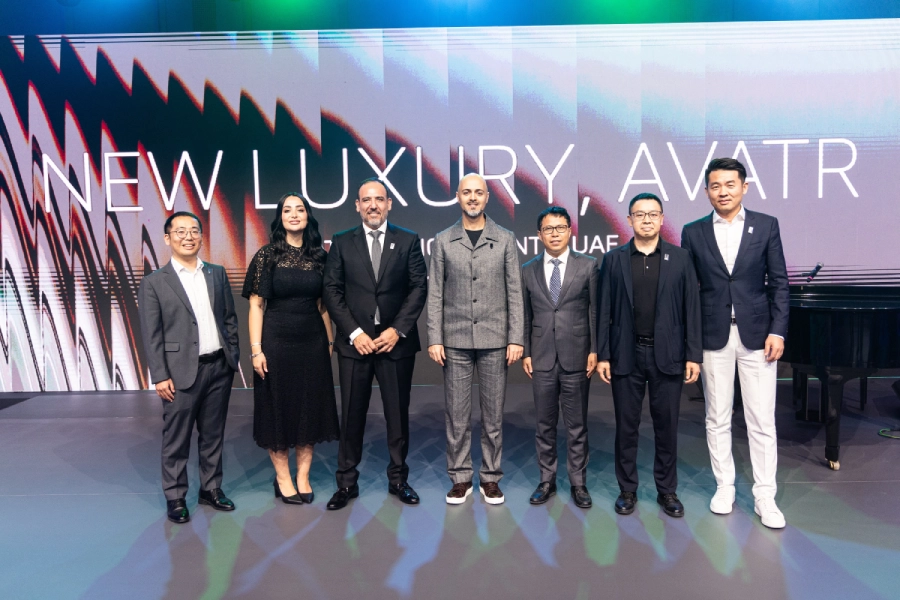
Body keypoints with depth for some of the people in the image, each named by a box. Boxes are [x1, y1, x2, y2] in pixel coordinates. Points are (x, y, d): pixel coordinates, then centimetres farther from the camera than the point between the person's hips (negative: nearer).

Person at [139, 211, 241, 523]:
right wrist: (160, 376, -9)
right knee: (176, 440, 6)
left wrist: (233, 355, 6)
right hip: (182, 372, -3)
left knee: (213, 435, 14)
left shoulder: (217, 274, 9)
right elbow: (151, 334, -5)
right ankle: (175, 498, 20)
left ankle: (211, 488, 28)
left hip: (219, 368, 4)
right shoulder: (154, 283, -2)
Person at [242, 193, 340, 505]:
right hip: (277, 341, -3)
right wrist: (256, 349, -12)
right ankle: (283, 479, 22)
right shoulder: (267, 255, -4)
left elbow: (323, 304, 9)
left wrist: (330, 342, 4)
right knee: (278, 407, 7)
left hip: (312, 341, 3)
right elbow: (256, 305, -6)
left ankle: (303, 478, 23)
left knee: (310, 408, 9)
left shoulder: (318, 256, 5)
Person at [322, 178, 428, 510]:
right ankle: (347, 482, 19)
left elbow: (419, 287, 0)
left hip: (396, 341, 0)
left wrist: (398, 330, -10)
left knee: (398, 413, 8)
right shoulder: (342, 243, 5)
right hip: (354, 342, 0)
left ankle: (398, 479, 23)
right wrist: (354, 333, -9)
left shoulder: (408, 241, 4)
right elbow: (332, 291, 1)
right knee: (351, 414, 6)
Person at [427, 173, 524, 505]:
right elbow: (435, 294, 3)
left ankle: (490, 478, 20)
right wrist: (434, 339, -4)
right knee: (456, 414, 5)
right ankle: (460, 478, 19)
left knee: (493, 413, 7)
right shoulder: (443, 241, 5)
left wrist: (516, 338, -4)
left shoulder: (505, 239, 4)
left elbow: (514, 293, 2)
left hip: (495, 339, 0)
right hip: (455, 339, 0)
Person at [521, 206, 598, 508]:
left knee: (577, 425, 7)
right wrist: (525, 353, 3)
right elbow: (525, 315, 8)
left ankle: (578, 483, 20)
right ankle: (546, 481, 23)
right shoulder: (528, 270, 7)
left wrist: (594, 351, -5)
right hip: (542, 358, 2)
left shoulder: (588, 266, 1)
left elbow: (595, 311, 0)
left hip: (576, 357, -2)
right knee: (544, 424, 10)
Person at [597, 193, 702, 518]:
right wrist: (603, 355, -2)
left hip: (667, 355, 0)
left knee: (666, 426, 8)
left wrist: (693, 355, -3)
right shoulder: (613, 259, 4)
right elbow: (605, 311, 2)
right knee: (626, 425, 7)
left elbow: (691, 309, 2)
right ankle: (627, 489, 21)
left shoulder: (680, 258, 4)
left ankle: (667, 491, 23)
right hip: (626, 354, 0)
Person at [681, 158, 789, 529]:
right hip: (713, 336, 1)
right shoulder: (693, 232, 3)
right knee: (717, 419, 9)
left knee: (762, 421, 2)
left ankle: (765, 497, 14)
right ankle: (724, 487, 23)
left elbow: (779, 283, 2)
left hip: (756, 334, 0)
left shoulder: (766, 226, 3)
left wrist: (777, 330, -6)